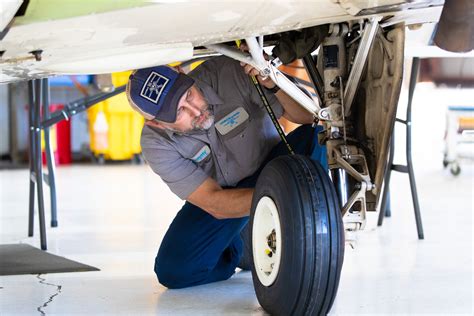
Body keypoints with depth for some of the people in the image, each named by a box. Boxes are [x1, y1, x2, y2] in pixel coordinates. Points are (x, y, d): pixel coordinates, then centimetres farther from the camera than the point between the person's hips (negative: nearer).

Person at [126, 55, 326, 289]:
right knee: (173, 271, -19)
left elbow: (310, 116, -21)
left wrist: (274, 85, -42)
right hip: (220, 193, 0)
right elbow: (215, 204, -28)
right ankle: (236, 247, 14)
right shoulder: (156, 143, -24)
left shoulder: (230, 73, -28)